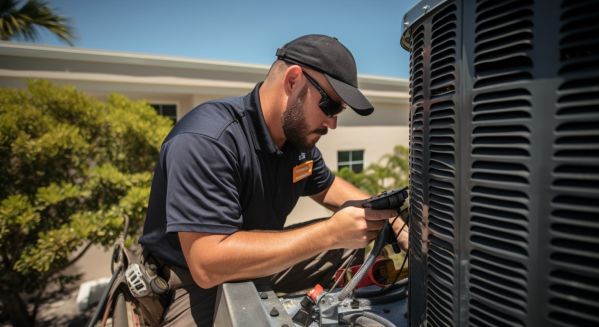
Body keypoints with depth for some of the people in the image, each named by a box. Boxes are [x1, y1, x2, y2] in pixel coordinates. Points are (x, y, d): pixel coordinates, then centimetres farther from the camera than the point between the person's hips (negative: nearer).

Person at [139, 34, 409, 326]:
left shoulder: (298, 135, -4)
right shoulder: (205, 141, -29)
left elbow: (326, 187, 13)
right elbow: (207, 264, -33)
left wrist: (390, 220, -1)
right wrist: (330, 232, -33)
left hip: (258, 264, 7)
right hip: (195, 283, -6)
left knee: (361, 237, 3)